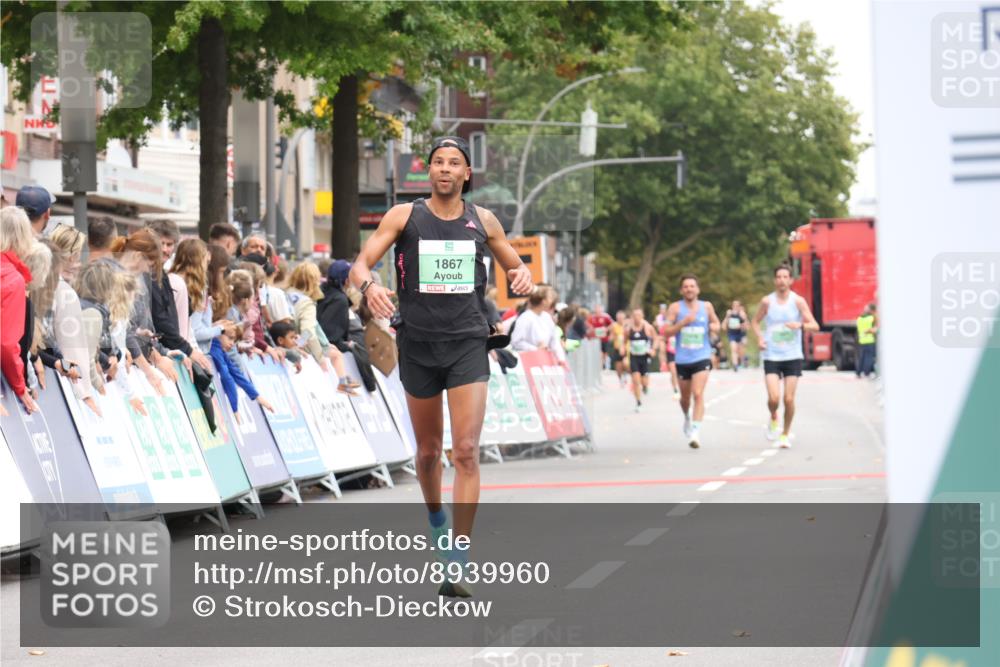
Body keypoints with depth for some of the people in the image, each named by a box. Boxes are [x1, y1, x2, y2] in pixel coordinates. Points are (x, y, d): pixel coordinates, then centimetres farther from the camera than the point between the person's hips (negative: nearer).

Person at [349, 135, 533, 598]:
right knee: (428, 450, 13)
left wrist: (522, 275, -7)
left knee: (466, 451, -13)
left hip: (467, 344, 0)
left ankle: (458, 564, -14)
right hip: (418, 343, 0)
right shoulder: (404, 217, 1)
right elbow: (359, 265, -3)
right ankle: (435, 518, 44)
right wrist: (369, 286, -27)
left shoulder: (483, 221, 6)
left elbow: (515, 266, 18)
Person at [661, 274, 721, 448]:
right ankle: (688, 417, 48)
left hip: (702, 357, -1)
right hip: (683, 359, 1)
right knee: (685, 397, 15)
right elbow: (666, 331, -7)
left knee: (698, 394, -18)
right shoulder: (675, 308, -1)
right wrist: (684, 322, -20)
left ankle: (695, 431, -22)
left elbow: (717, 324, 20)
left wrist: (714, 327, -4)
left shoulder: (707, 306, 5)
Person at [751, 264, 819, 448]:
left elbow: (815, 326, -6)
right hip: (771, 356, 0)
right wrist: (759, 338, -2)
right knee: (774, 398, -14)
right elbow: (756, 321, 16)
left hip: (793, 357, 0)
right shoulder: (767, 301, 0)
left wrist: (800, 325, -26)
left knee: (789, 399, -2)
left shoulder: (798, 301, -3)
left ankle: (785, 434, 17)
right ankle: (773, 419, 19)